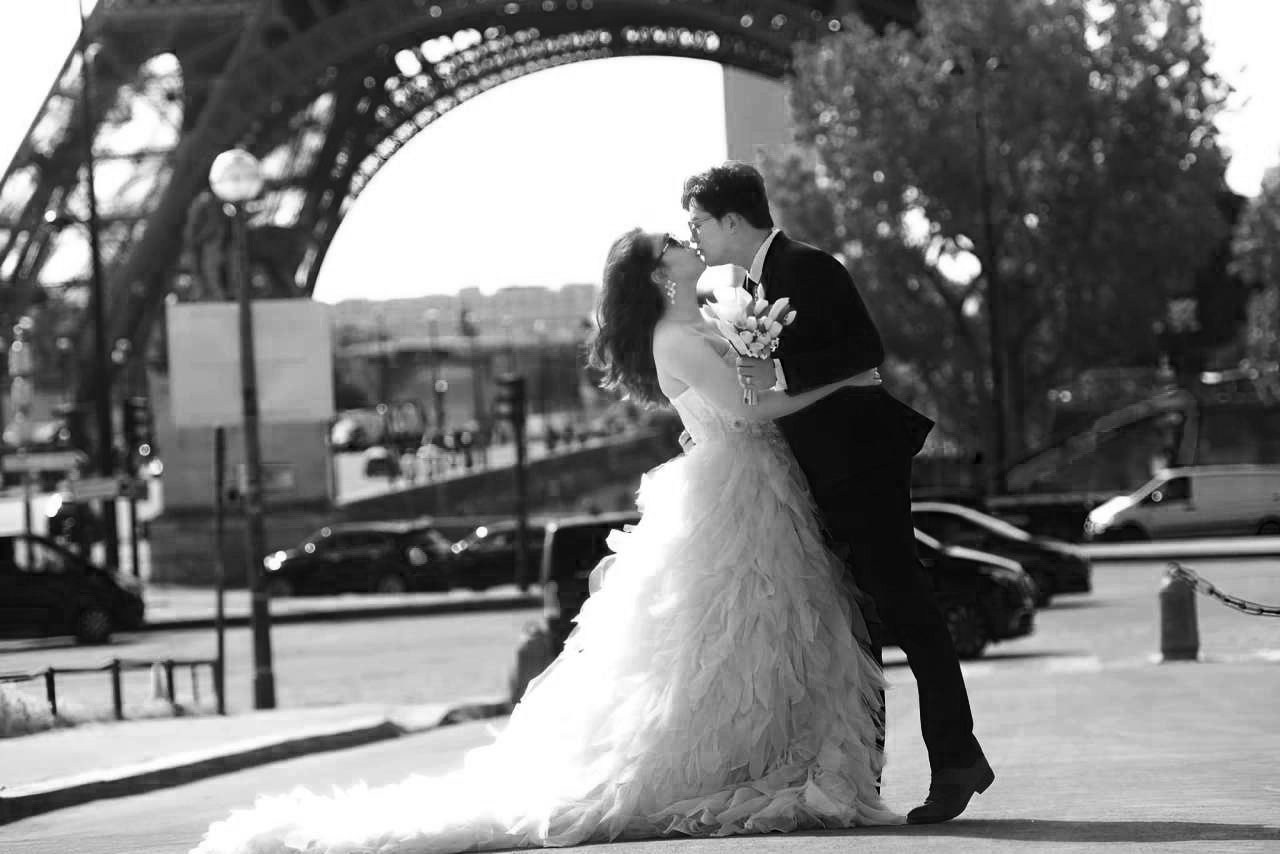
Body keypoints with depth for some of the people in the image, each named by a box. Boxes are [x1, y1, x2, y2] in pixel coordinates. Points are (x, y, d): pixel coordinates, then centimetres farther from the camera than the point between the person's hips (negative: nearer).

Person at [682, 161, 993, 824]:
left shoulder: (807, 269, -11)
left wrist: (780, 375, -24)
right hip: (823, 482, 10)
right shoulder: (757, 284, 17)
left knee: (903, 607, -10)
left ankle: (956, 762, -9)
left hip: (864, 464, -10)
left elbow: (867, 353, -19)